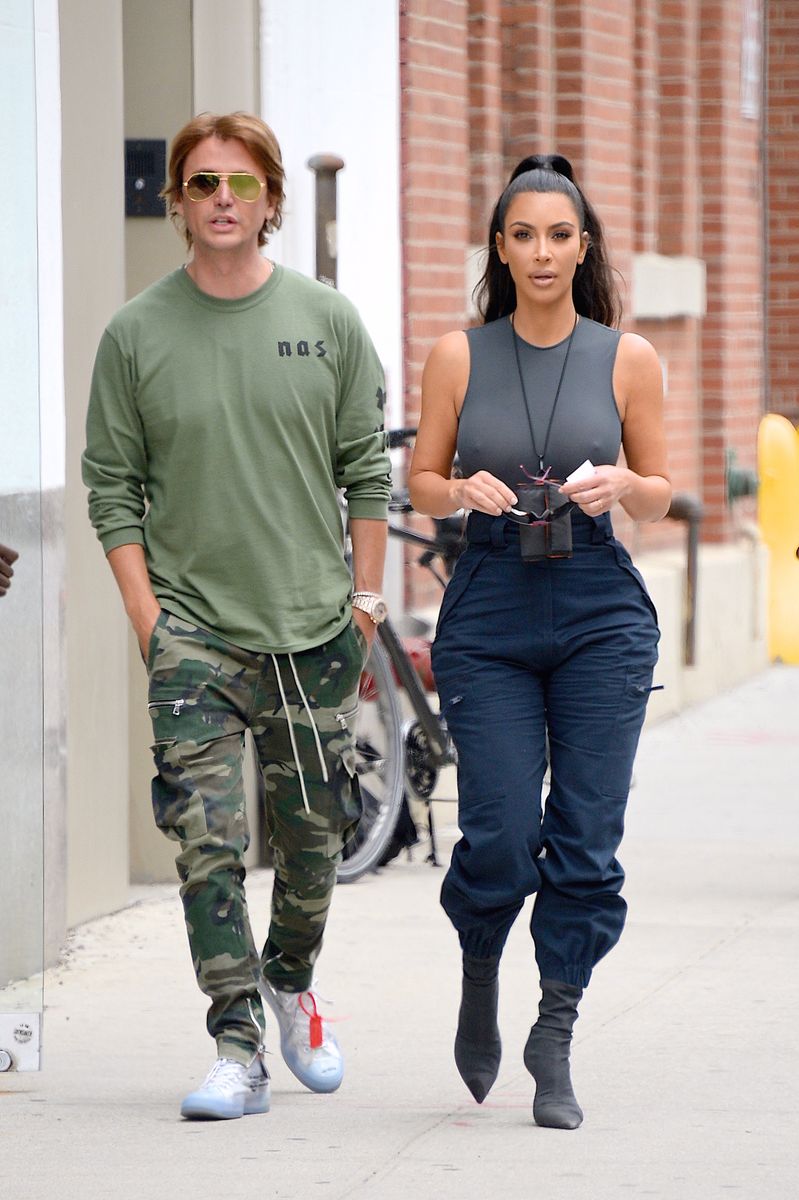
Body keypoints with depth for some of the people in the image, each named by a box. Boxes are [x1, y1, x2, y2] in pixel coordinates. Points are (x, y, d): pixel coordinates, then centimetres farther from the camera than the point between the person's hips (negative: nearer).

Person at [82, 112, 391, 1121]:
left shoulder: (327, 321, 3)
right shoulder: (136, 334, 1)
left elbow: (367, 469, 7)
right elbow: (111, 482, 4)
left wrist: (365, 597, 3)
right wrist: (145, 611, -4)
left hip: (315, 627, 1)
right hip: (190, 628, -1)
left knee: (312, 830, 9)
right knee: (205, 838, -10)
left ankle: (290, 982, 36)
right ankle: (237, 1051, -7)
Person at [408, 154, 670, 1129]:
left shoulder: (627, 359, 4)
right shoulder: (459, 356, 3)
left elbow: (660, 496, 11)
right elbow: (422, 482, 10)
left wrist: (623, 484, -11)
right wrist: (464, 489, -12)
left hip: (600, 612, 1)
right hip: (488, 612, 0)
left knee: (585, 841, -4)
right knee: (500, 837, -7)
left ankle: (554, 1039, 9)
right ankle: (479, 975, 25)